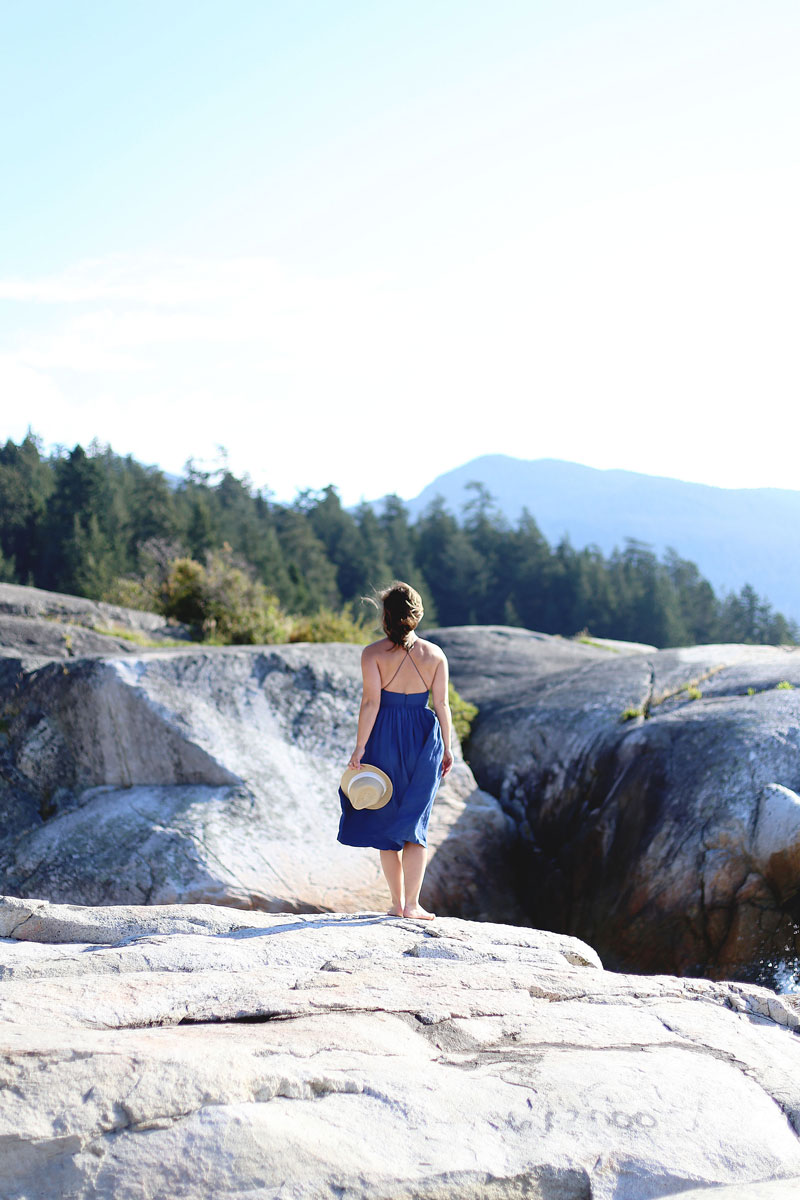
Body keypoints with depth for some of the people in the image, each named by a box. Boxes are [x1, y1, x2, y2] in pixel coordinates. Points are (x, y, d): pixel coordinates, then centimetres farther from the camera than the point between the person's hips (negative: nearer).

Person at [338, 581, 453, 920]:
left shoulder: (373, 653, -7)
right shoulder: (435, 654, 0)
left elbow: (370, 702, -12)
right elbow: (442, 705, 1)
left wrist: (360, 747, -9)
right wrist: (446, 749, 10)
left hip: (384, 739, -2)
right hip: (423, 740, 2)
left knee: (385, 820, 11)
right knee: (415, 823, 8)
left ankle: (397, 902, 14)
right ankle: (412, 904, 1)